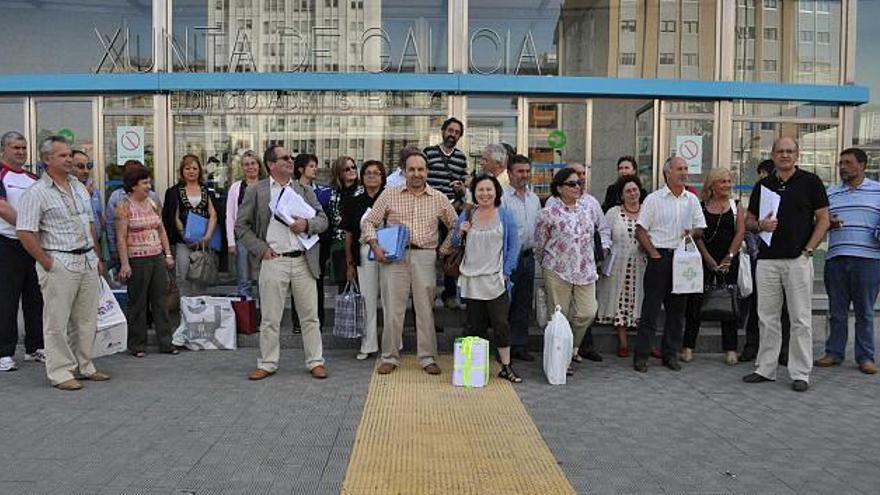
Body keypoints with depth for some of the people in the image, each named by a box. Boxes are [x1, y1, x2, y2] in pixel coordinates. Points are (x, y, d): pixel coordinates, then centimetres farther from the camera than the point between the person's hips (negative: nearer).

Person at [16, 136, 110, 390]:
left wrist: (97, 256, 15)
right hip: (60, 263, -7)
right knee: (58, 321, 1)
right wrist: (48, 264, -13)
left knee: (87, 319, 12)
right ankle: (60, 372, 10)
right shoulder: (36, 193, -8)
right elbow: (25, 233, -13)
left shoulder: (79, 187, 15)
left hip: (87, 262, 7)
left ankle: (83, 366, 24)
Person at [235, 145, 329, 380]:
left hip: (303, 261, 2)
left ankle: (315, 361, 17)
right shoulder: (256, 191, 3)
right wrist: (261, 248, -6)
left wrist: (307, 224, -11)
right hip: (273, 261, -2)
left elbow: (323, 220, 10)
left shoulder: (305, 190, 11)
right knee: (270, 317, 6)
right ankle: (267, 363, 19)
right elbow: (241, 225, 4)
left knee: (310, 316, 7)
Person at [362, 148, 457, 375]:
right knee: (392, 308, 2)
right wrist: (375, 246, -6)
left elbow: (455, 226, 15)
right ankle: (390, 357, 14)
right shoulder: (390, 195, 6)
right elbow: (368, 222, 8)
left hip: (425, 257, 1)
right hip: (394, 256, 0)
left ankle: (428, 358, 14)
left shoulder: (438, 198, 8)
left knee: (425, 309, 4)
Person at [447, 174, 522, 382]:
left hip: (495, 280, -2)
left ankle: (506, 367, 5)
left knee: (501, 324, -4)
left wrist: (506, 272, -4)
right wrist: (460, 232, -7)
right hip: (472, 280, 2)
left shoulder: (505, 216, 3)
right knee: (476, 325, 8)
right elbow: (454, 244, 14)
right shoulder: (466, 215, 8)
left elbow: (514, 246, 3)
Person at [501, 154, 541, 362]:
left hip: (528, 255, 7)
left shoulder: (534, 198, 14)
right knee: (505, 302, -3)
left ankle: (520, 345, 21)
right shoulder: (502, 197, -9)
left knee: (524, 303, 11)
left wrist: (536, 247, 14)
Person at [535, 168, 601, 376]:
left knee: (587, 313, 0)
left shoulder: (585, 209, 10)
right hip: (558, 271, -5)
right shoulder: (549, 212, -7)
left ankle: (571, 349, 23)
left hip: (585, 270, 5)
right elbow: (540, 242, 1)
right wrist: (544, 264, 10)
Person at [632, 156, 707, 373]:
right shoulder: (654, 199, 0)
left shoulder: (692, 200, 12)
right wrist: (654, 254, -10)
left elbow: (701, 229, 15)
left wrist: (692, 232, -9)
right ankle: (641, 355, 2)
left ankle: (670, 354, 19)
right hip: (660, 256, -4)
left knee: (677, 309, 9)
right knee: (651, 308, -3)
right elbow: (640, 230, -2)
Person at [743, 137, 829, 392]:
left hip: (798, 260, -3)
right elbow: (749, 220, 15)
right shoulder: (763, 185, 11)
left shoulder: (810, 181, 2)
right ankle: (765, 369, 17)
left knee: (801, 319, 1)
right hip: (767, 260, 3)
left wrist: (808, 250, -9)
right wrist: (760, 225, -7)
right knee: (767, 318, 8)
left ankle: (800, 374, 10)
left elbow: (823, 220, 1)